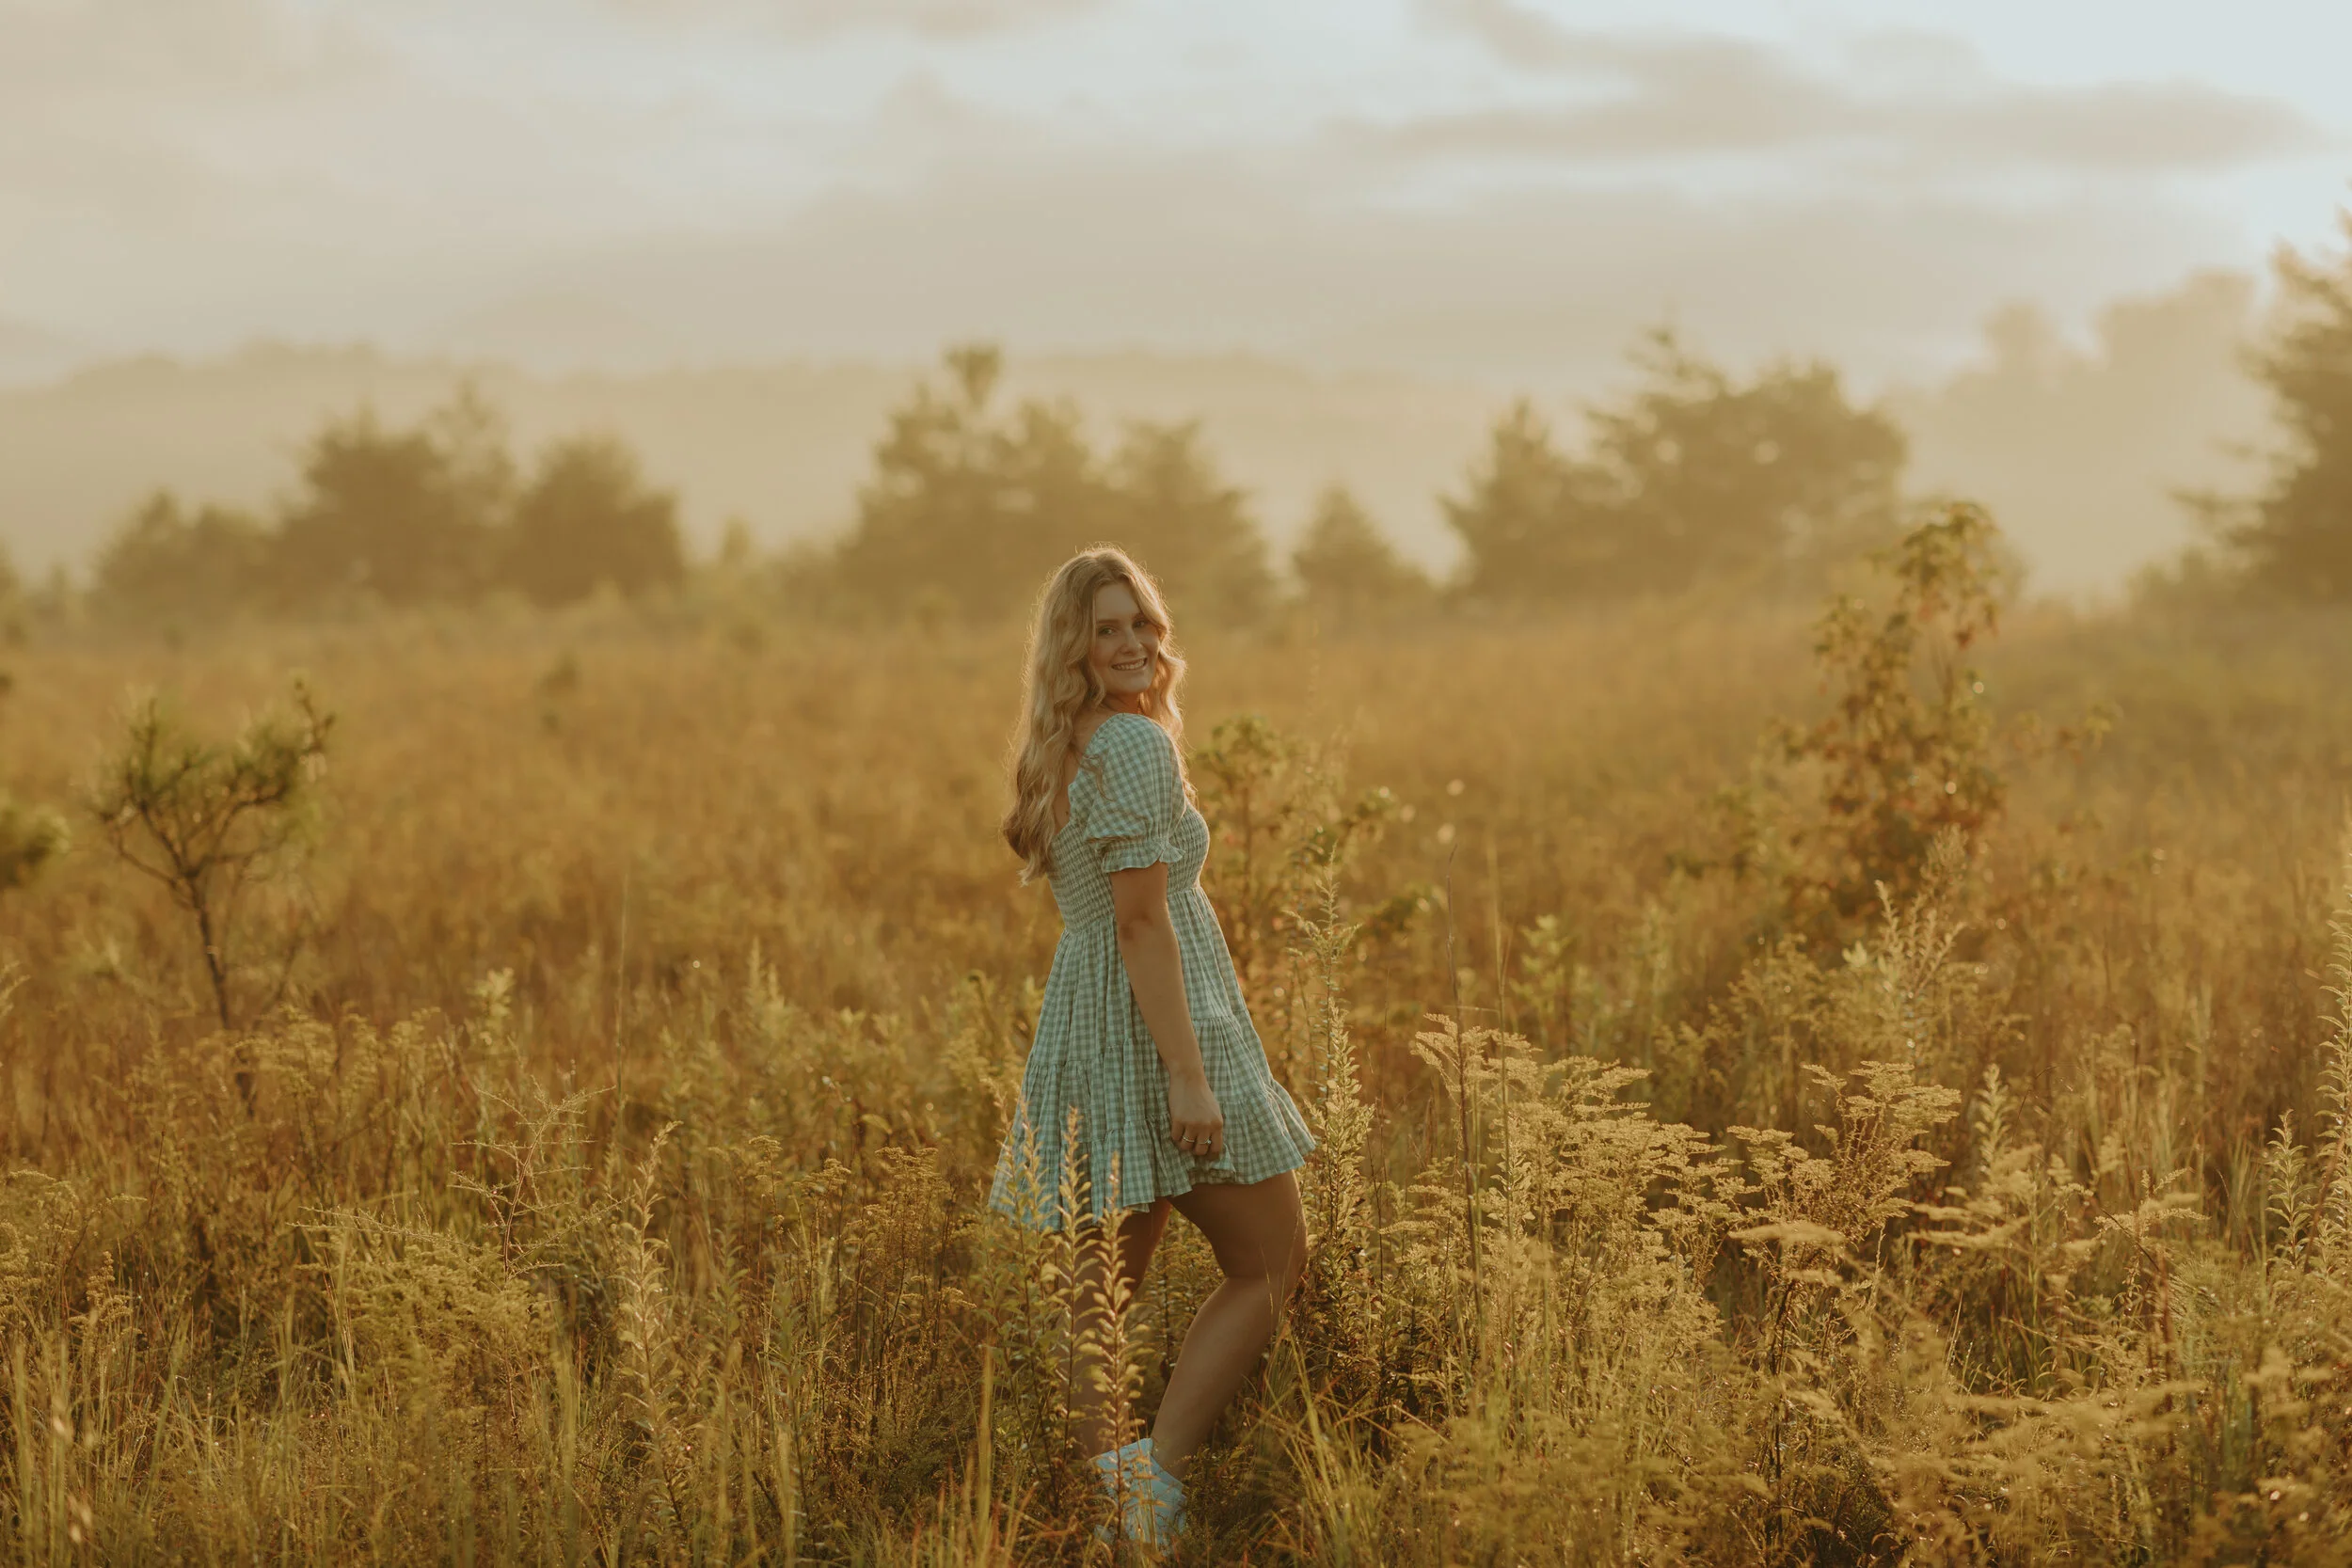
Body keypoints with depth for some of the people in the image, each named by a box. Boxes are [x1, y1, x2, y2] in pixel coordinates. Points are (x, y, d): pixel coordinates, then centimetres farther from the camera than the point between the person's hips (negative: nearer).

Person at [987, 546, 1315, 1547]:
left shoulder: (1063, 751, 14)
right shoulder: (1135, 745, -15)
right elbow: (1142, 920, -20)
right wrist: (1189, 1074, -23)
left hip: (1084, 1024, 9)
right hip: (1157, 1024, -9)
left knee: (1109, 1282, 12)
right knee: (1270, 1265, -1)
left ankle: (1096, 1485, 13)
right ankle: (1157, 1467, -10)